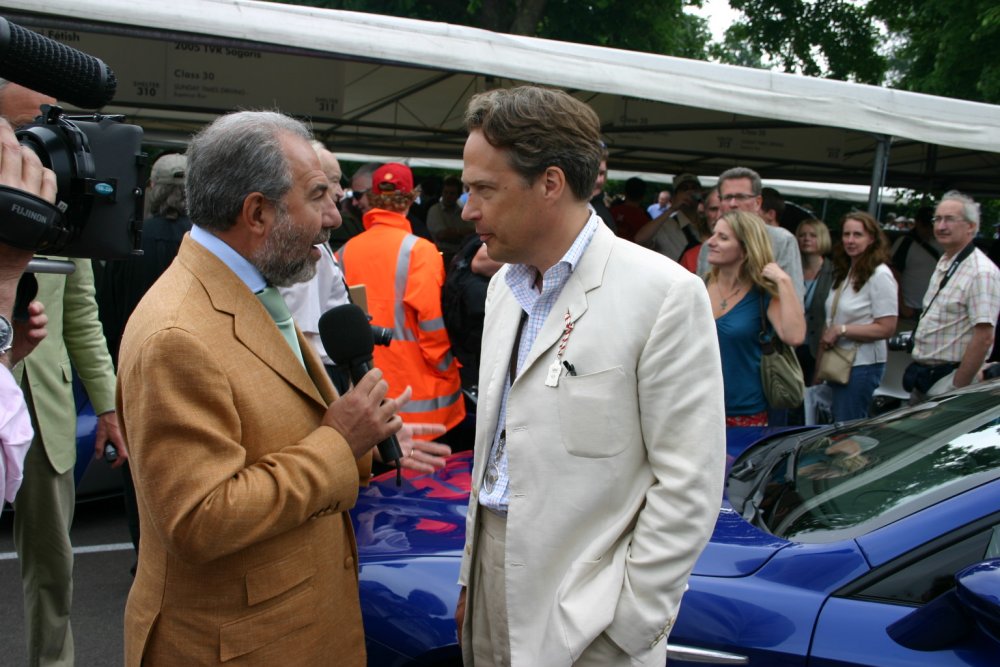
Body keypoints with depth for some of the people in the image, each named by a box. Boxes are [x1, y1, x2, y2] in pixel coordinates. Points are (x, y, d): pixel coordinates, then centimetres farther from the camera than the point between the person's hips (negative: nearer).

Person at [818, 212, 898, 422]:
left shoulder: (880, 275, -13)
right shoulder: (843, 273, 13)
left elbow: (886, 328, -17)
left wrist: (841, 330, -17)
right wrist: (820, 359, 12)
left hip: (862, 364, -8)